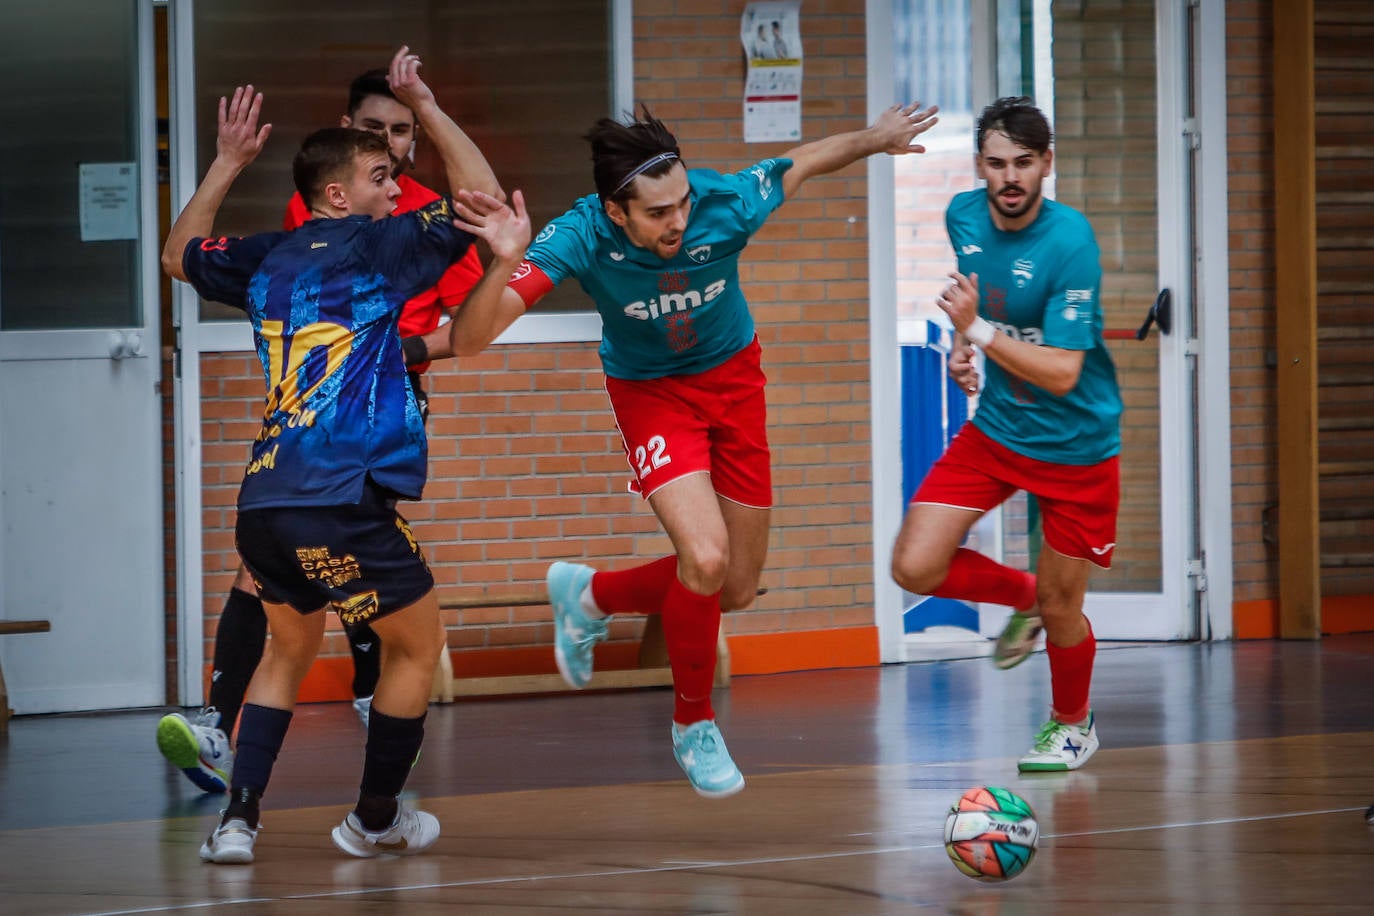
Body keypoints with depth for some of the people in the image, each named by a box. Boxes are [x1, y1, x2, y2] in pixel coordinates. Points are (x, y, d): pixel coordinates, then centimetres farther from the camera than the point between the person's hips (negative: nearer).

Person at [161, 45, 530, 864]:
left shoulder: (267, 260, 16)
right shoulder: (374, 246, -1)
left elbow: (181, 254, 36)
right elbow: (484, 198, 6)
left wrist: (228, 163, 38)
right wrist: (425, 105, 13)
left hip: (264, 504, 6)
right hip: (343, 503, -6)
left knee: (289, 650, 25)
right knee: (417, 645, 15)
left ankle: (238, 818, 11)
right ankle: (375, 819, 21)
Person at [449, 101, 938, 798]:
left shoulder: (725, 204, -28)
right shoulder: (580, 237, -32)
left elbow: (804, 162, -6)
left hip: (733, 380, 3)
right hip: (651, 393, -3)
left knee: (735, 590, 8)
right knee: (706, 558, -24)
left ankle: (589, 595, 37)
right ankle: (693, 726, 3)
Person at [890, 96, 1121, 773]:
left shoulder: (1070, 243, -25)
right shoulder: (964, 216, -5)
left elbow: (1062, 372, -28)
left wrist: (980, 331, -36)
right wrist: (960, 347, 2)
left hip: (1075, 444, -5)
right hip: (996, 429, 5)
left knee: (1060, 609, 5)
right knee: (915, 567, -9)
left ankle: (1072, 724, 36)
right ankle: (1022, 596, 21)